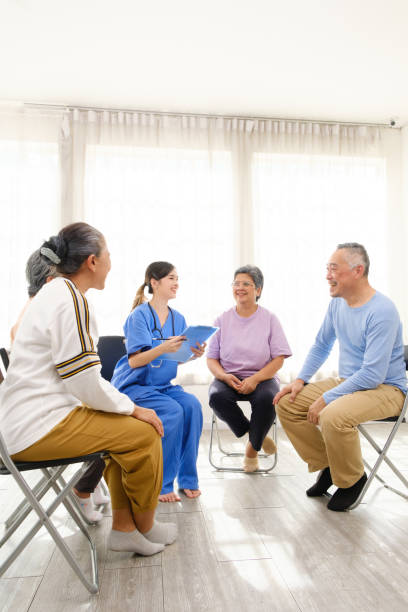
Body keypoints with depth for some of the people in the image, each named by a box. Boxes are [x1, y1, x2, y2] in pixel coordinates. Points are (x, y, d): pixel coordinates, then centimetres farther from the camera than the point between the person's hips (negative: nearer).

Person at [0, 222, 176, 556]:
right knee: (143, 433, -6)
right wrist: (134, 409, -7)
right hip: (39, 426, -10)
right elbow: (85, 383, -22)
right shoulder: (70, 300, -18)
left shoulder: (56, 293, 14)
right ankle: (144, 527, 17)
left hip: (30, 420, 10)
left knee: (125, 428, 16)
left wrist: (126, 406, 11)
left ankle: (123, 528, 21)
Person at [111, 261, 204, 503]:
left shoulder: (178, 318, 8)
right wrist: (162, 348, -33)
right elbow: (134, 361, -17)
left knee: (193, 405, -23)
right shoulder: (140, 315, -11)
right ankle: (162, 485, -13)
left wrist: (194, 354, -13)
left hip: (164, 385, 5)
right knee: (173, 411, -29)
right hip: (134, 385, -5)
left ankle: (187, 479, -10)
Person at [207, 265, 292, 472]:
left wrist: (255, 379, -19)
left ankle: (252, 447, -5)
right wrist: (225, 376, -16)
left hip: (262, 378, -1)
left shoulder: (269, 318, 3)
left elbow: (278, 359, -3)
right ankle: (257, 436, -8)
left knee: (267, 398, -34)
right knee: (217, 397, -31)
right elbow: (211, 359, 5)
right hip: (228, 379, 2)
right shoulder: (222, 320, 7)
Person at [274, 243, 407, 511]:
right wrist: (300, 380, 2)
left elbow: (373, 375, -26)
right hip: (347, 382, 8)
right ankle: (327, 465, 10)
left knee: (332, 416, -35)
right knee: (287, 404, -4)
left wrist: (326, 399, -24)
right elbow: (321, 346, 16)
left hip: (386, 389, -8)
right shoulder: (337, 303, 3)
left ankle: (352, 479, -5)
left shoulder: (382, 311, -23)